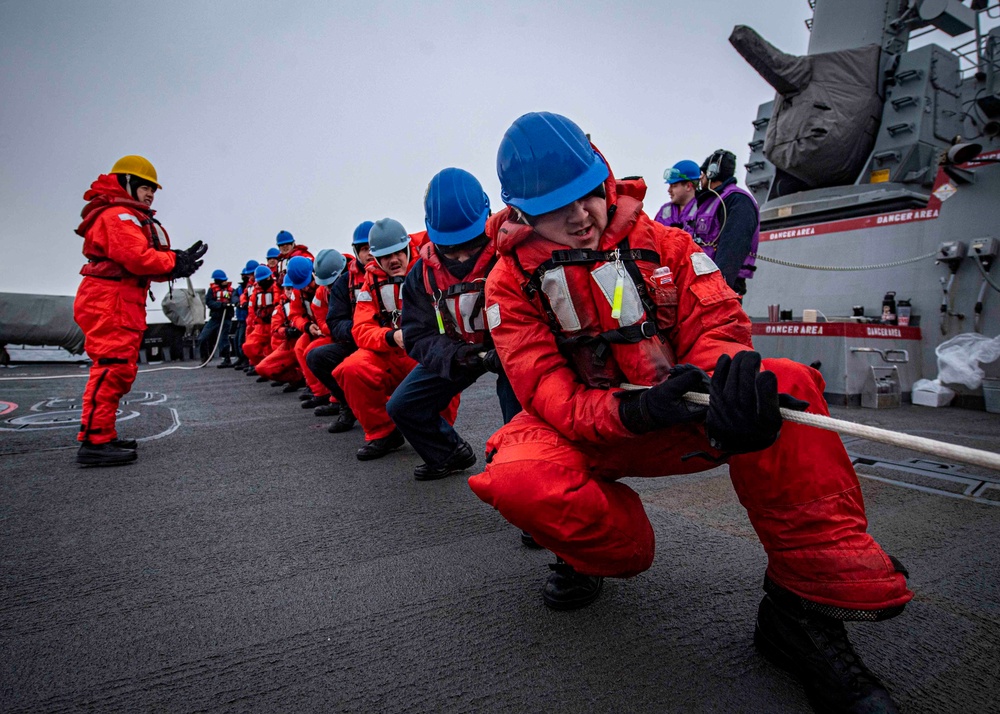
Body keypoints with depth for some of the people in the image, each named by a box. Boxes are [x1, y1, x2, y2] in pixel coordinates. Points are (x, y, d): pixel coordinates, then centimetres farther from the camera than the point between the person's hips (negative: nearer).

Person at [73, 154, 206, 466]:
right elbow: (136, 257, -22)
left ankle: (101, 436, 19)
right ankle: (94, 441, -16)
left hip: (123, 303, 11)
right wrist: (175, 262, -9)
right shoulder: (119, 215, -8)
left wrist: (179, 261, 0)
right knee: (114, 366, -16)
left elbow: (142, 262, 16)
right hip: (110, 302, -11)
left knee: (120, 369, 13)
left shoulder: (131, 218, 26)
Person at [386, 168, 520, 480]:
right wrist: (456, 357, -31)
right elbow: (419, 337, -11)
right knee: (402, 406, 4)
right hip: (455, 350, 5)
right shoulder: (423, 273, -12)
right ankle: (452, 454, 28)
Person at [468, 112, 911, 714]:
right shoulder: (513, 280, -6)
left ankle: (811, 601, -15)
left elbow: (716, 322, -8)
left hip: (683, 420, 2)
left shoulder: (663, 243, 0)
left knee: (785, 385, -24)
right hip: (586, 434, -1)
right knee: (514, 478, -33)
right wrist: (633, 411, -35)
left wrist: (730, 376, -35)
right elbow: (548, 392, -15)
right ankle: (599, 550, 2)